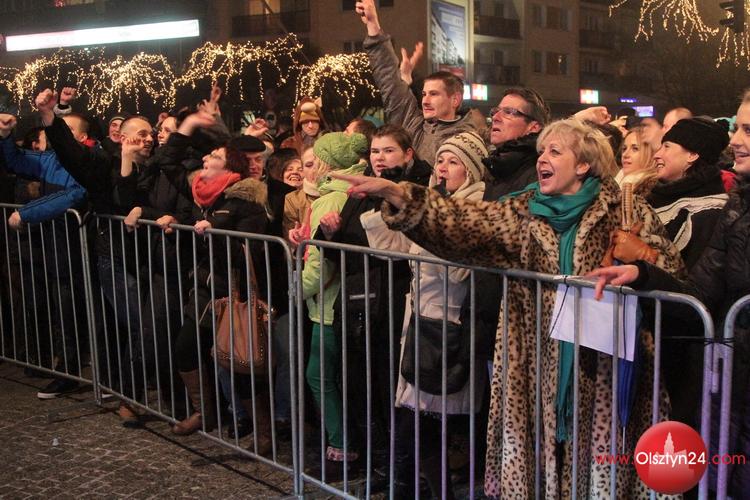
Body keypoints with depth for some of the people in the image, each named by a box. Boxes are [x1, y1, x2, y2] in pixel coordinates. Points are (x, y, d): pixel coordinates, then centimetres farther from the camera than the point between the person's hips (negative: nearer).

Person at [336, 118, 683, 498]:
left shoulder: (624, 209, 0)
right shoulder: (524, 213, 7)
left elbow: (668, 265, -2)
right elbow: (464, 222, -6)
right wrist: (394, 194, -19)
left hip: (605, 364, -2)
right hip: (540, 365, 3)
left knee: (599, 461, 4)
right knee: (544, 456, 7)